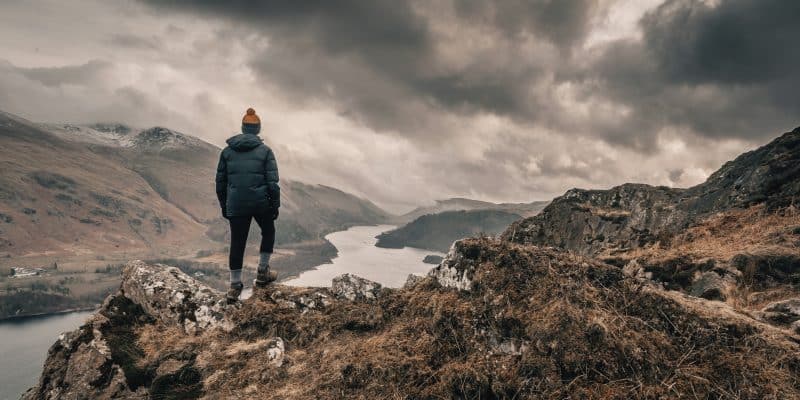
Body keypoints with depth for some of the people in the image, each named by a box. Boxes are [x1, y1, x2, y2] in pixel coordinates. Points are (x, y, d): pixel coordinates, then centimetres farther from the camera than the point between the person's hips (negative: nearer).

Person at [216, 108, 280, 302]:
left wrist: (223, 205, 18)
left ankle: (235, 286, 13)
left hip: (236, 205, 2)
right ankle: (262, 273, 24)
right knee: (268, 232, 23)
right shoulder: (265, 151, -3)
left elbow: (220, 181, 9)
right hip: (261, 203, -2)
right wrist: (275, 205, 2)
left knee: (237, 242, 9)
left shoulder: (227, 151, 6)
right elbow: (272, 182, -7)